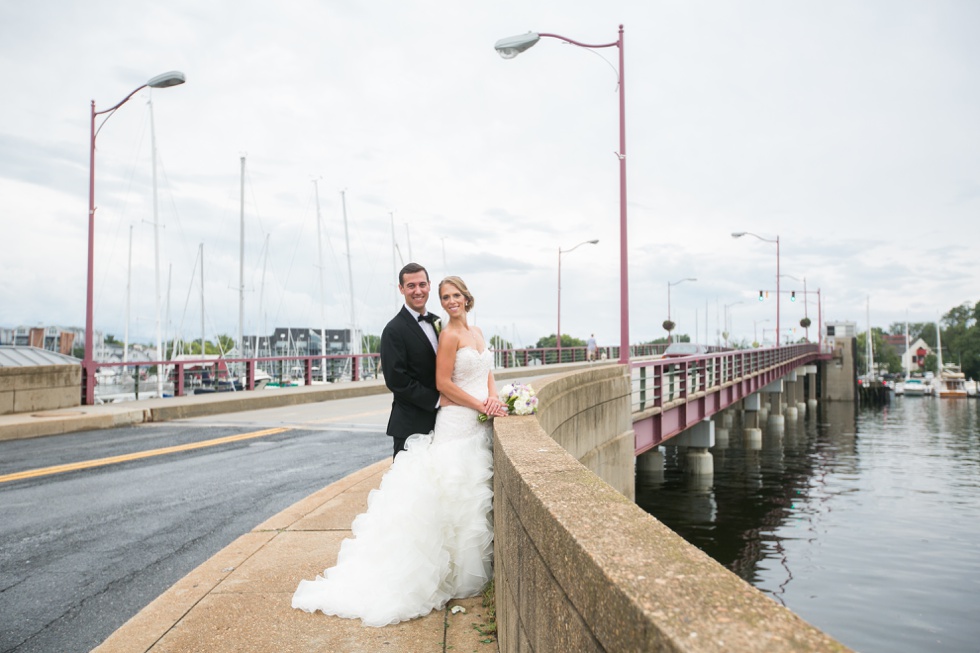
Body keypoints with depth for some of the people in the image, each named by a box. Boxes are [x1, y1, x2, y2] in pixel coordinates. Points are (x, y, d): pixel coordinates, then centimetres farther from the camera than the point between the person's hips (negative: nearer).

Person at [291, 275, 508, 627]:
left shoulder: (477, 332, 14)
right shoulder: (449, 336, -12)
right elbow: (443, 383, -16)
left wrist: (494, 398, -2)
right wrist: (481, 406, -14)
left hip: (481, 424, 8)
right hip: (458, 424, -8)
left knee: (476, 494, 13)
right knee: (454, 495, -3)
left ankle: (471, 563, 25)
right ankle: (452, 571, 7)